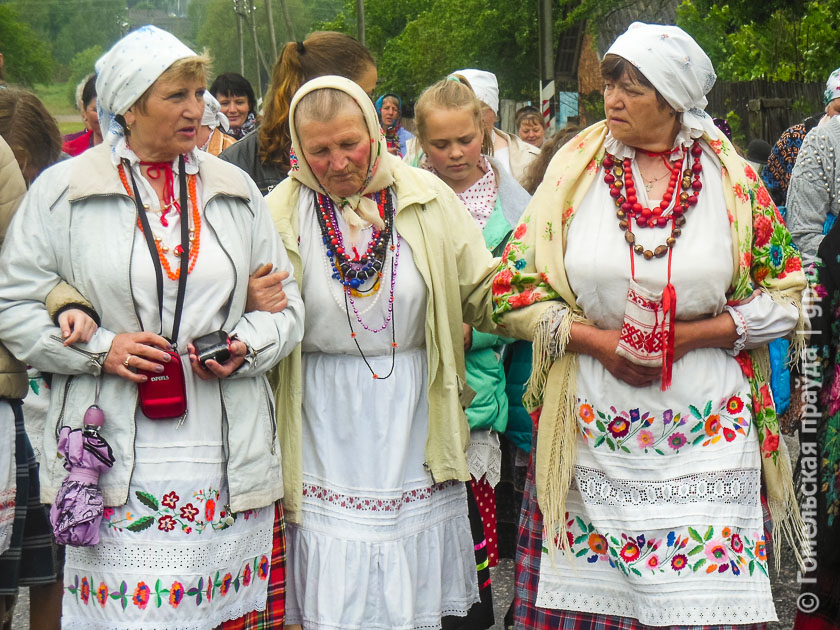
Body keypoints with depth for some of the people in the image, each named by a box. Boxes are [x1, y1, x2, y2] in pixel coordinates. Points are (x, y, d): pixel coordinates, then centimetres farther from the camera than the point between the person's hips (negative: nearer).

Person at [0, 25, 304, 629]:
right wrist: (99, 348, -9)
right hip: (114, 461, -3)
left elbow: (285, 302, 17)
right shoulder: (62, 190, 3)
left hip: (226, 458, 3)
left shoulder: (236, 190, 13)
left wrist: (247, 348, -4)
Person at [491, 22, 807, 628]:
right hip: (593, 436, 1)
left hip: (705, 436, 0)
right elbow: (515, 289, 4)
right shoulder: (575, 170, 3)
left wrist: (689, 336, -9)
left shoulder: (732, 179, 2)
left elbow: (786, 295, 5)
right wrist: (600, 342, -10)